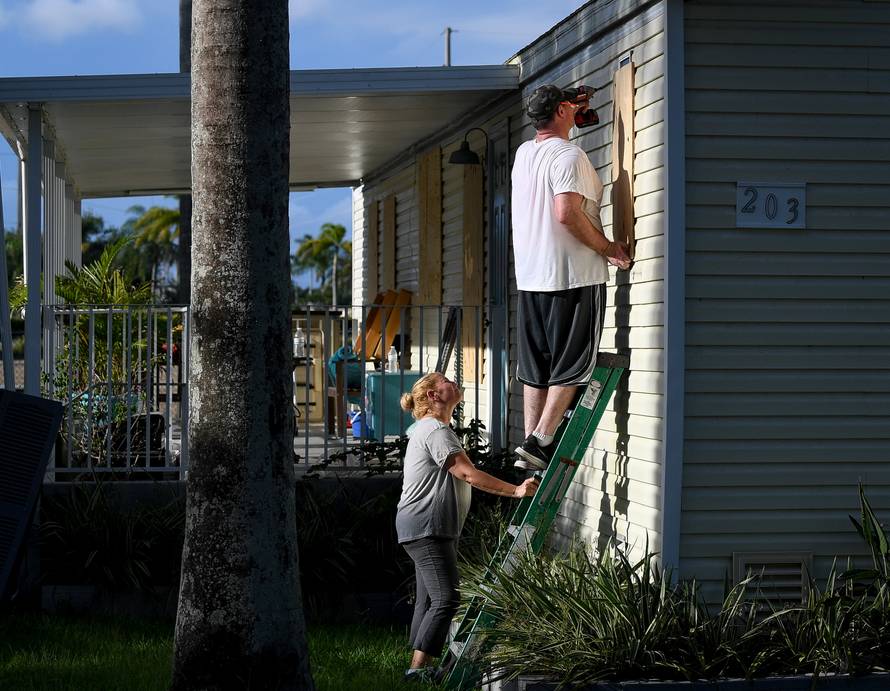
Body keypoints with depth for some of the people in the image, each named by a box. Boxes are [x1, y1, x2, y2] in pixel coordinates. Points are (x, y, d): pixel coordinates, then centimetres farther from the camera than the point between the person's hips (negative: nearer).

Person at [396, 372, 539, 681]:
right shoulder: (436, 430, -15)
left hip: (431, 529, 11)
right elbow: (468, 473, -21)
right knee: (446, 599, -15)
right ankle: (418, 667, -17)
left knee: (429, 599, 13)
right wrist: (515, 490, -20)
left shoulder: (428, 429, 20)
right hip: (427, 528, -11)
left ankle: (421, 667, 16)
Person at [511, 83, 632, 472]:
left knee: (534, 369, 11)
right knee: (572, 367, -4)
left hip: (530, 278, 8)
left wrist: (573, 112, 44)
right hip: (574, 276, -8)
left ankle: (531, 444, 10)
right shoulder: (568, 155, -13)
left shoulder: (523, 153, 12)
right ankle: (540, 443, -12)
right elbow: (567, 213, -25)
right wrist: (608, 248, -15)